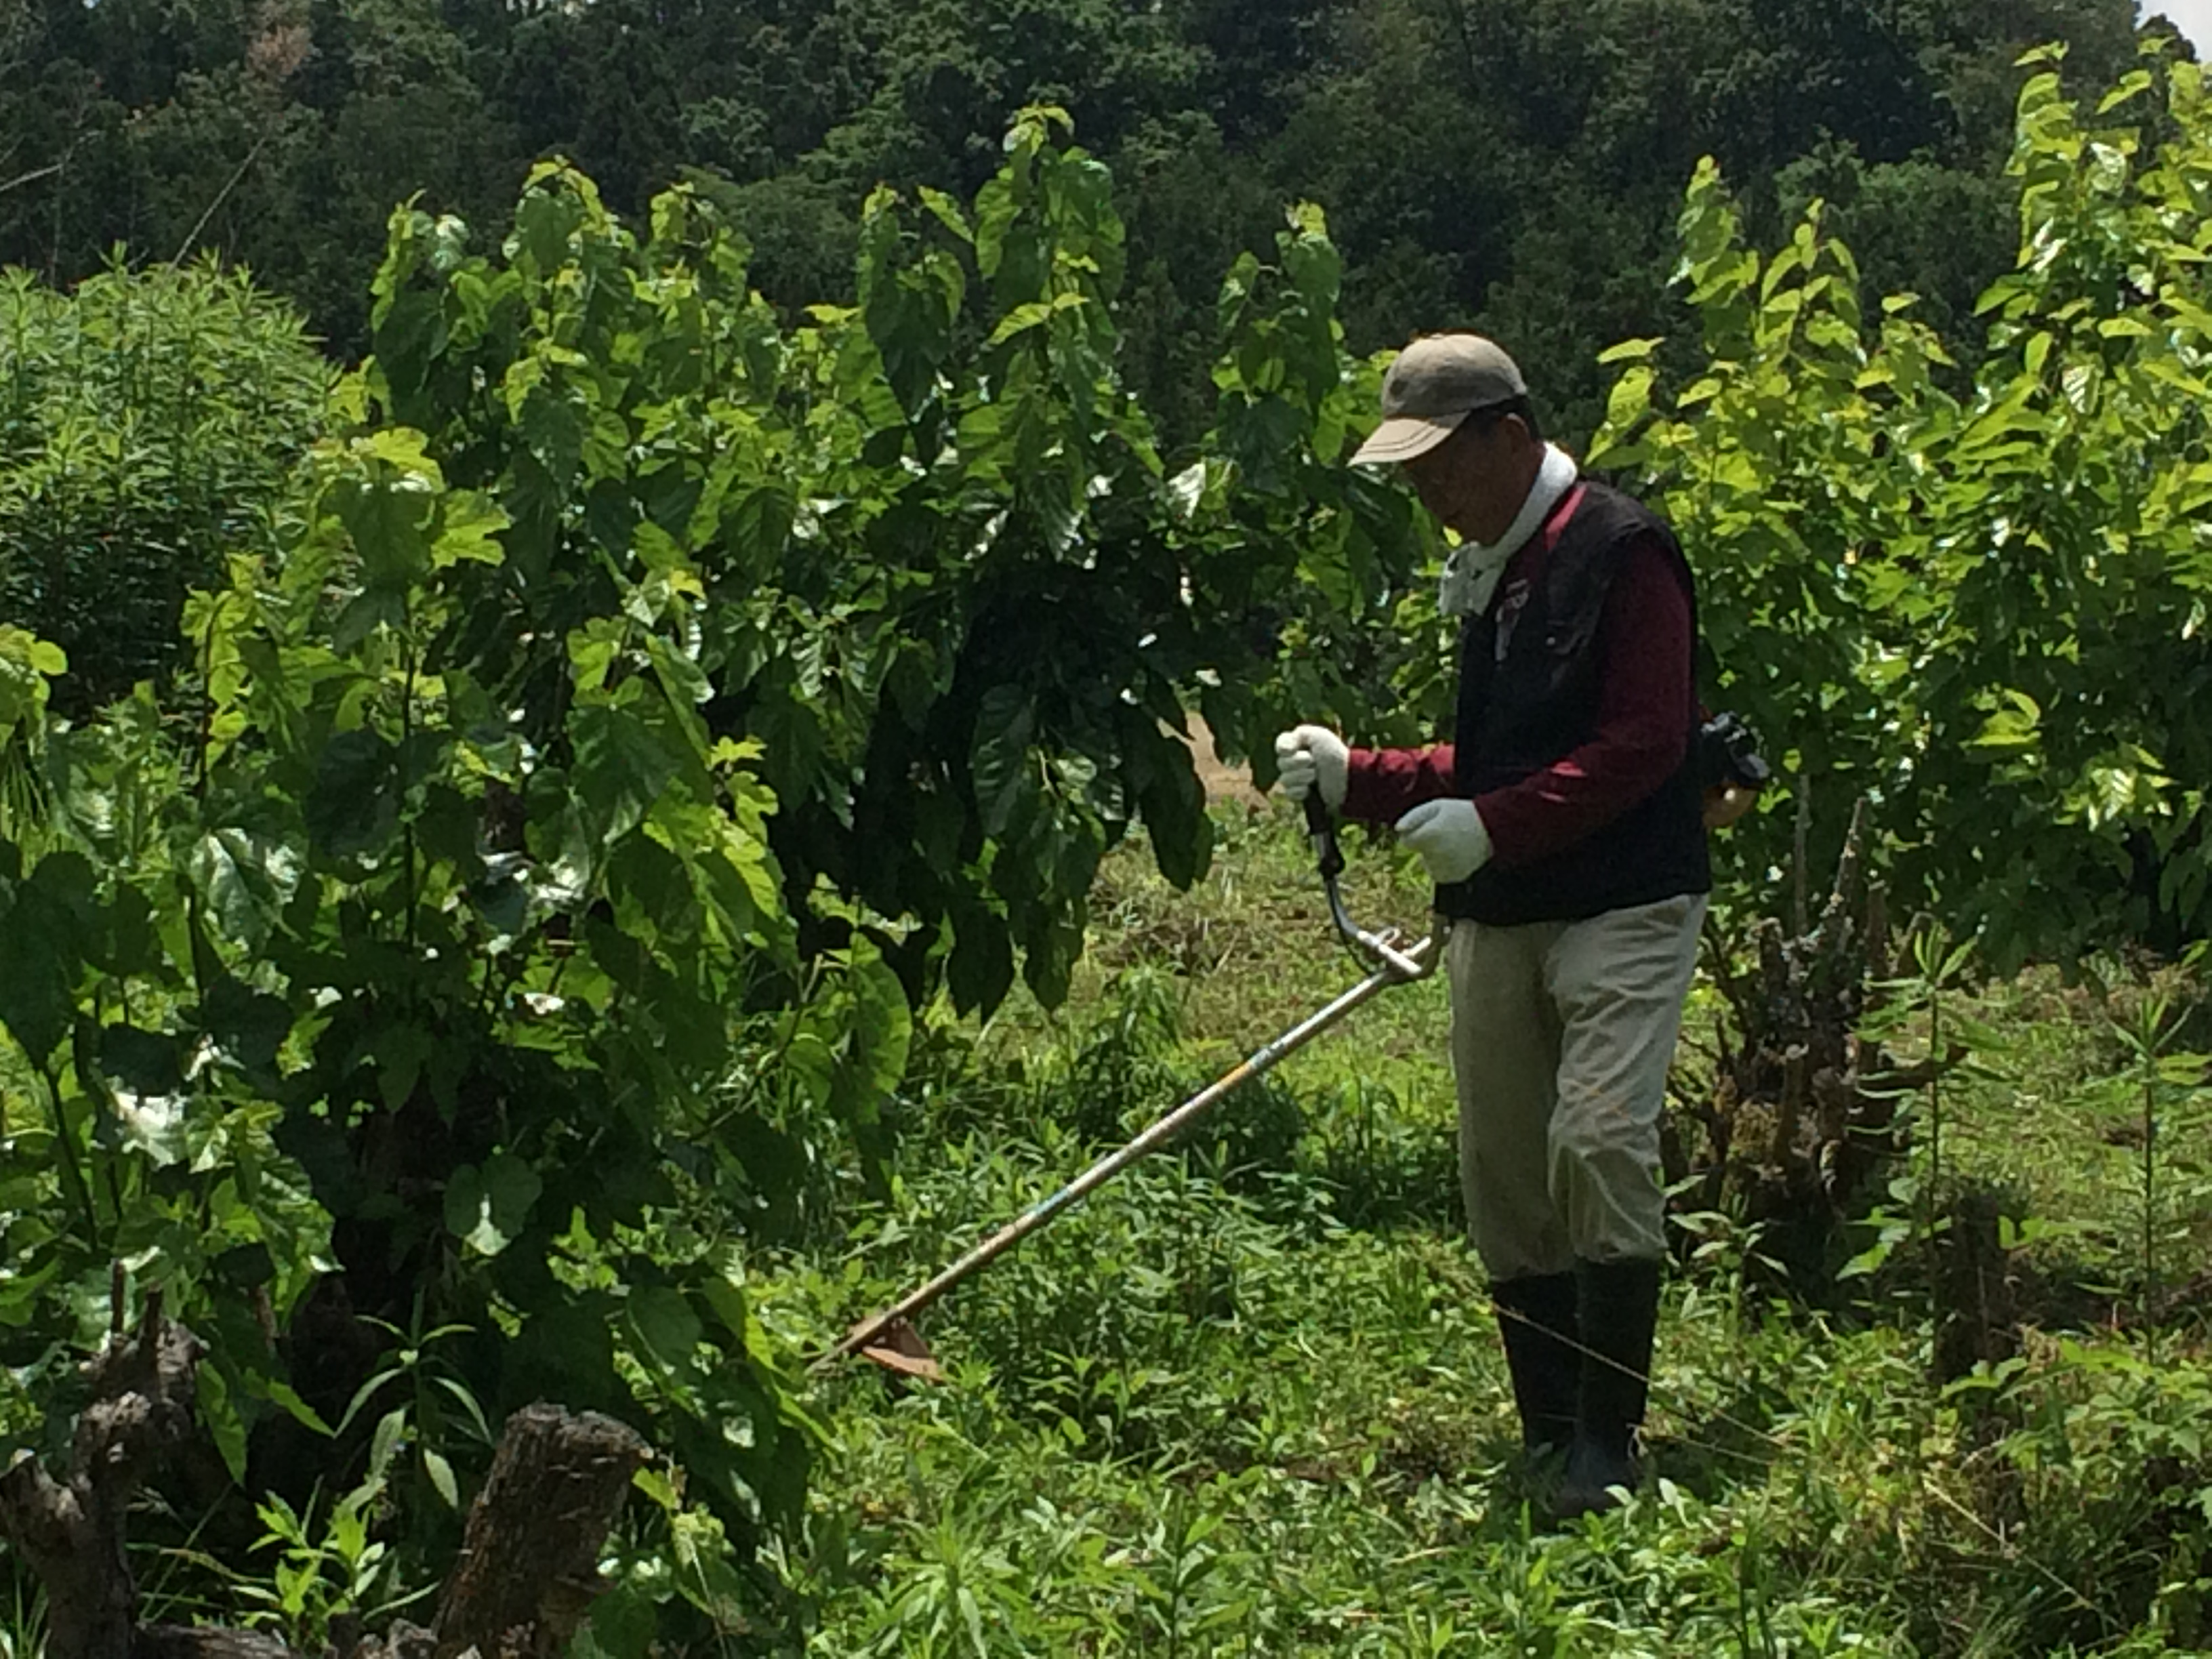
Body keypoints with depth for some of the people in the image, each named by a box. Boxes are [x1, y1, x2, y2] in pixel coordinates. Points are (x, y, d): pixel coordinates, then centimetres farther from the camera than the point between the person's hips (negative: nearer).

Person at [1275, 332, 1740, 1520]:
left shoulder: (1620, 550, -8)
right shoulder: (1484, 575, 18)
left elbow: (1643, 743, -16)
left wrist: (1491, 825, -22)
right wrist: (1352, 776, 10)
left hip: (1622, 908, -8)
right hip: (1496, 918, 8)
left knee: (1601, 1138, -19)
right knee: (1500, 1176, 6)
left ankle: (1608, 1439, -12)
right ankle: (1546, 1437, 16)